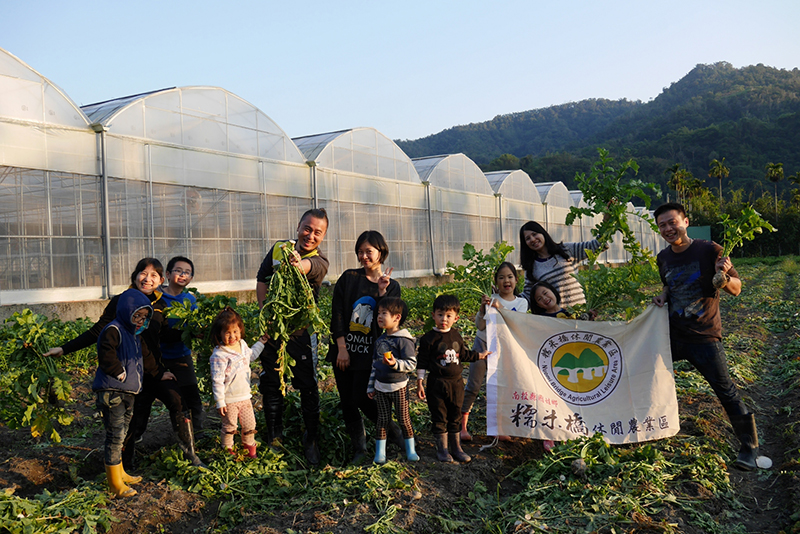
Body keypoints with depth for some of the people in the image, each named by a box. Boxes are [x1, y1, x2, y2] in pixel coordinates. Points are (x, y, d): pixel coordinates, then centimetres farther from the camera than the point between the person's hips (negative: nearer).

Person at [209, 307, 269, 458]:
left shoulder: (242, 345, 2)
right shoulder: (219, 355, -22)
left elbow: (251, 356, 27)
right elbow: (217, 380, -19)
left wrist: (261, 342, 26)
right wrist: (220, 402, -18)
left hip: (244, 396, 6)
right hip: (229, 399, -6)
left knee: (250, 424, 16)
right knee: (229, 427, 10)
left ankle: (249, 446, 41)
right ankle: (228, 450, 33)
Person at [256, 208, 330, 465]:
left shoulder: (319, 261, -11)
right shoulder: (279, 248, 1)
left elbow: (308, 267, -36)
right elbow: (261, 282, 5)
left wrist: (298, 264, -60)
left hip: (301, 332, -3)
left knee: (308, 388, 2)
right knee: (271, 385, 12)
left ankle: (311, 440, 21)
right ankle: (273, 437, 30)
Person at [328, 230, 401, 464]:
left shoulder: (391, 286, 4)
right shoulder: (348, 278, 3)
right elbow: (337, 313, -1)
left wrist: (382, 292, -16)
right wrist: (341, 348, -7)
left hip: (369, 352, -2)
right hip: (344, 350, 2)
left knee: (361, 398, -7)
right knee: (347, 401, 5)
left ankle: (391, 429, 17)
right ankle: (359, 447, 20)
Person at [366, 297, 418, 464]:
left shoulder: (404, 340, -13)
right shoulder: (380, 340, 8)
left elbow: (411, 364, -17)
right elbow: (374, 364, 14)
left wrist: (395, 363, -33)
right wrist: (371, 386, 15)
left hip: (398, 386, -5)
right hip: (380, 386, 5)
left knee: (404, 419, 5)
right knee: (382, 420, 9)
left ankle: (410, 450, 19)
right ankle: (380, 452, 17)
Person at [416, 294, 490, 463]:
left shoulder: (456, 336, 6)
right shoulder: (429, 338, -10)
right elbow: (422, 361, -8)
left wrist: (479, 355, 23)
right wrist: (419, 382, -9)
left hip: (456, 382, 5)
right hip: (437, 384, -5)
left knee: (455, 416, 13)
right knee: (439, 417, 4)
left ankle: (456, 448, 25)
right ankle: (442, 449, 17)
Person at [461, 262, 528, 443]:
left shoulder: (521, 302, -1)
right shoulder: (491, 299, -6)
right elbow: (480, 326, -10)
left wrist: (500, 308, -27)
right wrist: (482, 308, -26)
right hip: (483, 344, -2)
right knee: (474, 385, -2)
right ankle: (462, 426, 5)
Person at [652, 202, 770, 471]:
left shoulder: (709, 250, -11)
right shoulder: (663, 258, 4)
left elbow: (736, 289, -7)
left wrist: (724, 277, -28)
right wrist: (663, 295, 3)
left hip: (704, 337, -5)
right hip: (671, 333, 5)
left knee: (726, 391, -2)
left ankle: (749, 449, 12)